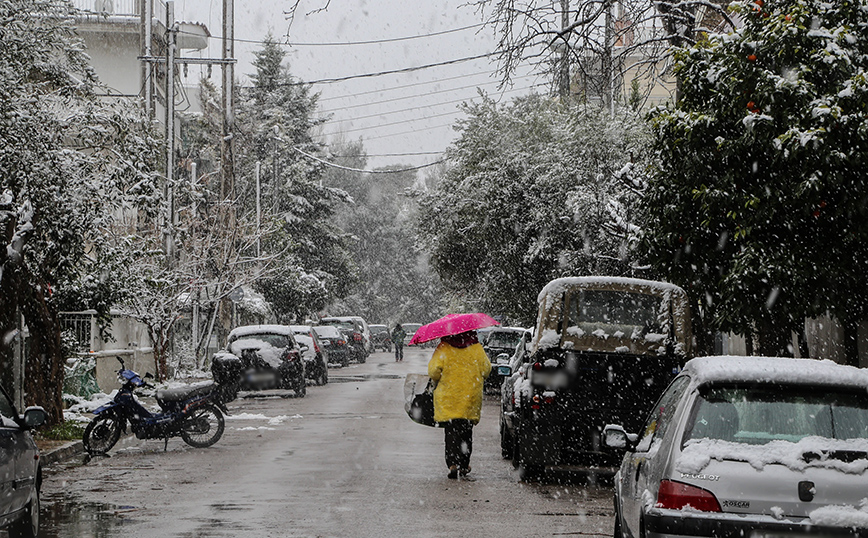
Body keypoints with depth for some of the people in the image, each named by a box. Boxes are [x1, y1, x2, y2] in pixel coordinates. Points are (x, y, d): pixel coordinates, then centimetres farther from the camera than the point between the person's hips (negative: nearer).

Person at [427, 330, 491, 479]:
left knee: (451, 432, 0)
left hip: (448, 399, -2)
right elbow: (486, 369, 5)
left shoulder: (443, 348, -7)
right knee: (466, 433, 12)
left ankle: (452, 463, -15)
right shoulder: (476, 348, -1)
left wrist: (439, 380, 12)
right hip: (471, 397, 2)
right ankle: (464, 465, 17)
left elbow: (433, 371, -9)